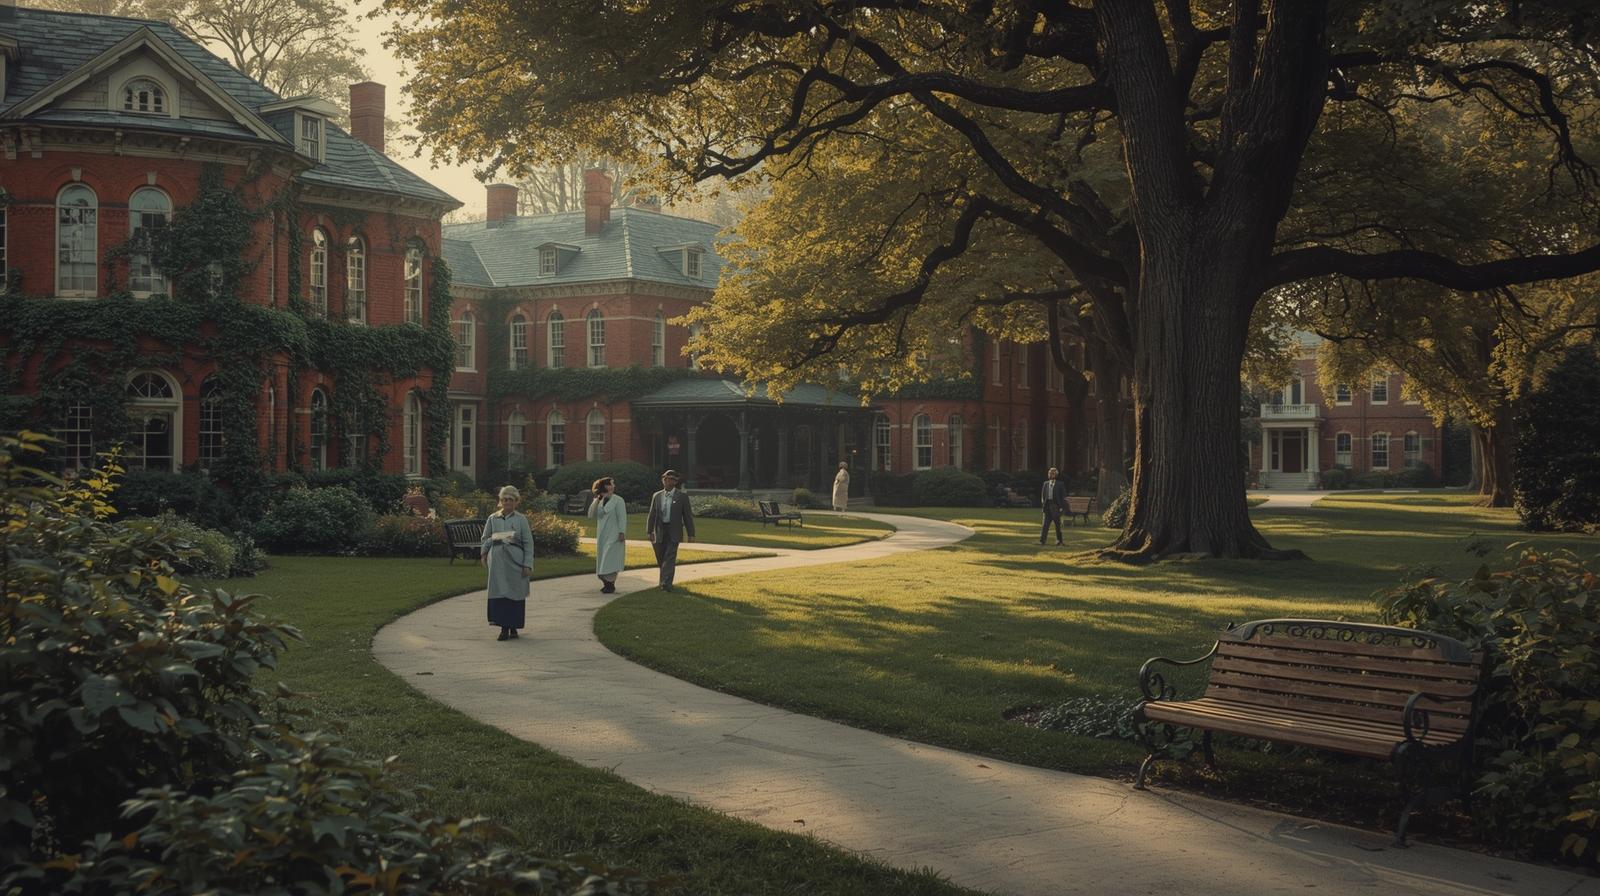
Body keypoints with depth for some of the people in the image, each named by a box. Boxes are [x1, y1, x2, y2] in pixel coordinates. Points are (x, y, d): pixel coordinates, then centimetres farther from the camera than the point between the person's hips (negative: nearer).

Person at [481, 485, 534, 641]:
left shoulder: (521, 519, 2)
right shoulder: (493, 518, 7)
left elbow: (528, 543, 2)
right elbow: (486, 538, 13)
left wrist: (527, 564, -3)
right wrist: (483, 553, -3)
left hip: (515, 560, -1)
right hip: (497, 560, 1)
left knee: (515, 594, 4)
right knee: (499, 593, -3)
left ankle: (513, 627, 16)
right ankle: (504, 628, 2)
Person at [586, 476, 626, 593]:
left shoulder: (618, 500, -4)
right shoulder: (599, 501, 12)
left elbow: (622, 518, -8)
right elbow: (591, 516, 5)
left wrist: (622, 532, -16)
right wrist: (596, 500, -2)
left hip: (614, 535, -6)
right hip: (602, 535, 6)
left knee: (611, 560, -10)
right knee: (602, 560, 8)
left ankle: (610, 584, -7)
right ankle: (606, 583, 17)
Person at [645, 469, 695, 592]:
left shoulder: (682, 497, -1)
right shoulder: (657, 496, 8)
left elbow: (687, 516, -1)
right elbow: (652, 515, 6)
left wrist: (691, 534, -3)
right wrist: (649, 531, -4)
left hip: (674, 532, -4)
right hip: (660, 531, 4)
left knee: (670, 558, -13)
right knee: (661, 559, 11)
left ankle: (666, 584, -16)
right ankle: (665, 580, 31)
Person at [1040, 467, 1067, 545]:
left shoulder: (1060, 485, 0)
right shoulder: (1046, 484, 12)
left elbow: (1063, 497, -1)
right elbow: (1043, 495, 15)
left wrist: (1062, 507, -8)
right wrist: (1043, 504, 4)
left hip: (1056, 506, -3)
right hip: (1047, 505, 3)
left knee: (1058, 524, 6)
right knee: (1045, 524, -3)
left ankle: (1059, 540, 18)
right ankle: (1042, 540, -7)